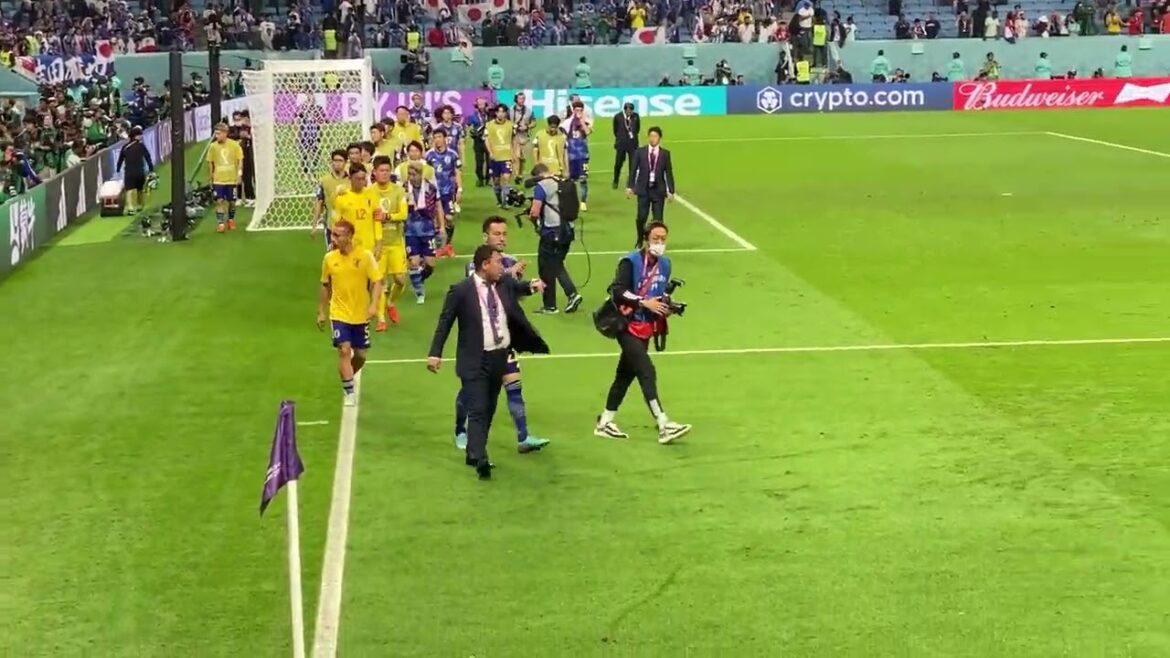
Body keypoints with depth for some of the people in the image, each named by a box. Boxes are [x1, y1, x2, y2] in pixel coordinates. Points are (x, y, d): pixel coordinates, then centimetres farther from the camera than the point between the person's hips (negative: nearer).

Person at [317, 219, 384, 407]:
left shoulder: (365, 256, -10)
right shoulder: (329, 258, -2)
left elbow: (377, 282, -8)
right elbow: (325, 286, 11)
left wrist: (373, 305, -22)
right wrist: (321, 311, 13)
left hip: (360, 315, 0)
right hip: (339, 314, 0)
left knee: (360, 355, 11)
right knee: (344, 350, -15)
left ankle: (347, 379, 40)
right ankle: (349, 392, -9)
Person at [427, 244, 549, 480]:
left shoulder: (504, 283, 4)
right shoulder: (461, 291, -11)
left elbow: (517, 287, 26)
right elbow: (445, 322, -6)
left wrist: (532, 285, 2)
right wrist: (435, 354, -10)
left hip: (500, 357, 6)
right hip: (475, 361, -6)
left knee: (489, 410, 14)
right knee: (477, 411, -12)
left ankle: (473, 454, 26)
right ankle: (480, 459, -19)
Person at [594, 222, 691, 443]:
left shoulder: (664, 264, 9)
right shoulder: (631, 262, -14)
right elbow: (617, 291, -23)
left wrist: (665, 307, 2)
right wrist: (644, 302, -26)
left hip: (646, 328, 8)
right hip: (628, 326, -8)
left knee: (625, 374, 14)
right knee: (647, 373, -14)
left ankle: (605, 423, 25)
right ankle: (663, 426, -16)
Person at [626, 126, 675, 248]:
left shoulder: (665, 154, 2)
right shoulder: (640, 152, 2)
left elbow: (669, 173, 3)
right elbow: (633, 170, 3)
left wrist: (670, 191, 0)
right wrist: (630, 186, -3)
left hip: (658, 190, 0)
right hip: (643, 189, 0)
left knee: (658, 219, -3)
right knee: (641, 217, -4)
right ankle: (640, 241, 18)